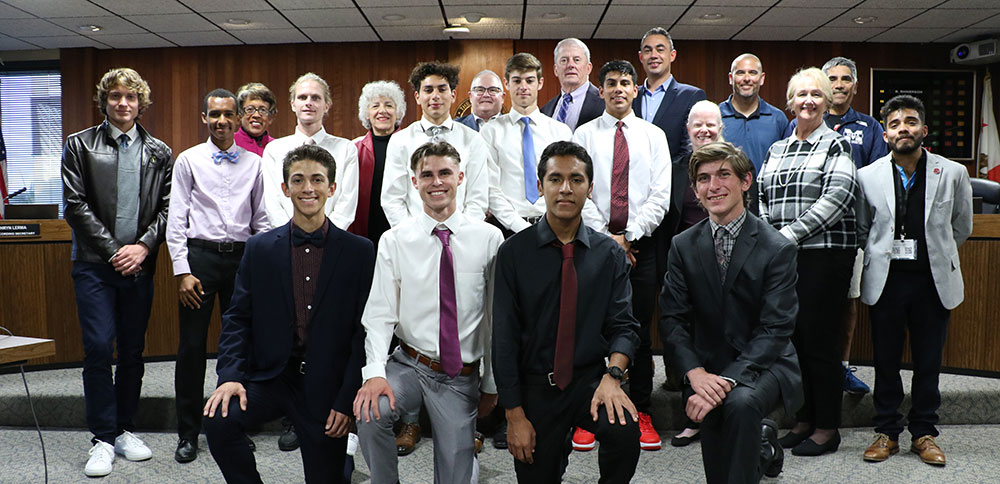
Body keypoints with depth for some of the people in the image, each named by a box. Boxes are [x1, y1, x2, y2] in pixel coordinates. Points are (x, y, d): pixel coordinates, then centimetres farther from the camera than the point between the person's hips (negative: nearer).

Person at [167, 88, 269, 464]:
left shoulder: (253, 163, 8)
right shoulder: (188, 160, 3)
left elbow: (261, 218, 11)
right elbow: (176, 219, 0)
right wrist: (182, 270, -7)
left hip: (242, 256, 2)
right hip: (201, 254, -2)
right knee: (192, 346, 2)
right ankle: (188, 432, 14)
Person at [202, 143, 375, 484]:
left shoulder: (359, 252, -4)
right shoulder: (259, 249, 3)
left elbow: (365, 331, -5)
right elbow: (238, 318, 3)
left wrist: (348, 399, -9)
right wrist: (230, 375, -12)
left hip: (326, 385, -1)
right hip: (270, 377, 1)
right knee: (219, 420, -25)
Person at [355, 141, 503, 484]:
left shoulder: (489, 239, -4)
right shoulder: (394, 241, -3)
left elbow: (496, 317, 1)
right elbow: (380, 314, -7)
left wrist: (491, 384, 5)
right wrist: (375, 372, -22)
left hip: (462, 378, 0)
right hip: (409, 365, 0)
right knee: (371, 413, -27)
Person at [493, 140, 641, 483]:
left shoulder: (610, 253, 1)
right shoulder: (514, 253, -5)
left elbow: (623, 324, -1)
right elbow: (504, 336, -5)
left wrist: (612, 375, -21)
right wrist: (514, 414, -8)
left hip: (592, 379, 0)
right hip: (536, 386, 0)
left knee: (624, 430, -28)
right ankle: (556, 450, 37)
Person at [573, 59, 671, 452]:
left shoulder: (654, 136, 9)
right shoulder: (584, 135, 7)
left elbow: (660, 196, 2)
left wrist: (628, 236, -8)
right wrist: (606, 237, -9)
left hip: (640, 244, 1)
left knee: (639, 331, 5)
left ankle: (641, 412, 15)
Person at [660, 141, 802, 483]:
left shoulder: (777, 249, -9)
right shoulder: (683, 246, 2)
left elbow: (775, 329, -15)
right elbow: (672, 319, -2)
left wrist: (728, 380, -27)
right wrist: (696, 374, -19)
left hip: (764, 365, -3)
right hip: (708, 368, 4)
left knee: (741, 402, -36)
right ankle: (761, 449, 33)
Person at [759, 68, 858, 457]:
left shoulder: (836, 145, 1)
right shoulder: (776, 150, 17)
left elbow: (837, 197, -12)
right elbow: (760, 196, 14)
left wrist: (791, 233, -16)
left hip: (824, 251, -5)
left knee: (820, 338, -3)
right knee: (792, 336, 8)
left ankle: (827, 427, 9)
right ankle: (804, 418, 21)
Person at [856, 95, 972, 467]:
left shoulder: (953, 174, 1)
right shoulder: (867, 176, 2)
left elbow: (962, 227, 14)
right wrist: (882, 256, 9)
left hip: (932, 281, 0)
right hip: (885, 280, 0)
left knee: (929, 362, 8)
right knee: (885, 361, 7)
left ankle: (924, 433, 22)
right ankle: (886, 432, 20)